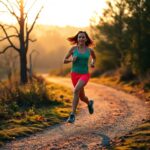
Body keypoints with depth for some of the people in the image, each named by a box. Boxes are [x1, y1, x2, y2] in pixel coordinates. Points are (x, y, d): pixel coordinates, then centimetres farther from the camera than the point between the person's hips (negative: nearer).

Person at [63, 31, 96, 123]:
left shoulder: (89, 50, 1)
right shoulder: (73, 49, -2)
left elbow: (94, 57, 24)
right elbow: (64, 61, 5)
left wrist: (93, 63, 3)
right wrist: (71, 59, -16)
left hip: (85, 74, -2)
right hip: (75, 74, 2)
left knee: (76, 90, -30)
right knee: (82, 97, 12)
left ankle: (73, 114, -27)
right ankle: (89, 103, 50)